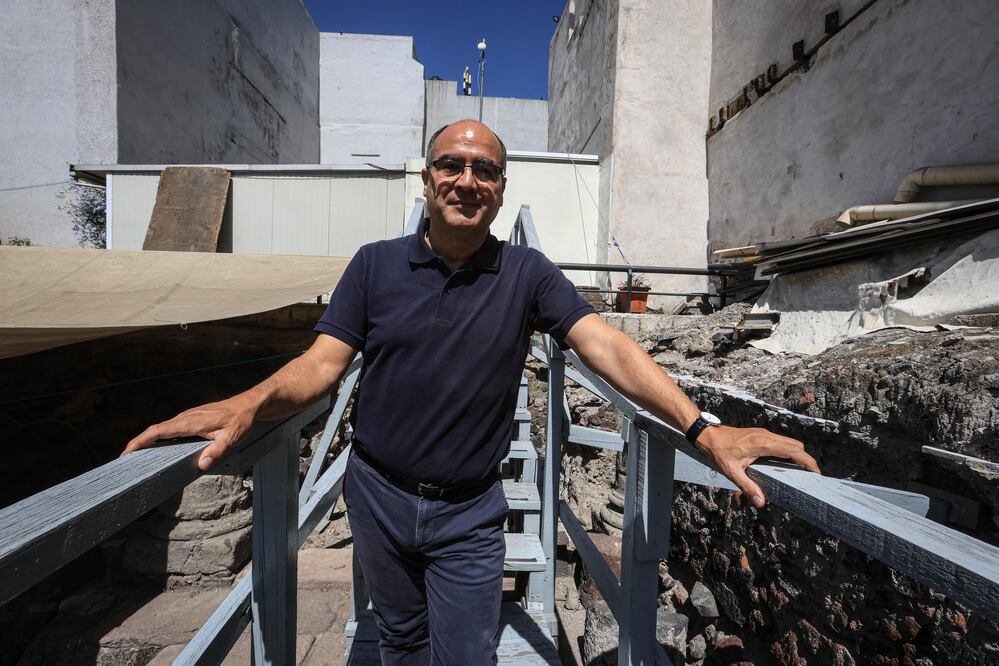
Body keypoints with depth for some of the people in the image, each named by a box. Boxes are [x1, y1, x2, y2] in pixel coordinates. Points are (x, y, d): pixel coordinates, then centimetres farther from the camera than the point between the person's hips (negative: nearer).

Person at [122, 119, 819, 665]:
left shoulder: (527, 274, -8)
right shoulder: (376, 265, -4)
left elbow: (606, 346, -17)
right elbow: (322, 363, -8)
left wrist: (702, 427, -29)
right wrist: (248, 404, -28)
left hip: (469, 514, -1)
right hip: (377, 496, 2)